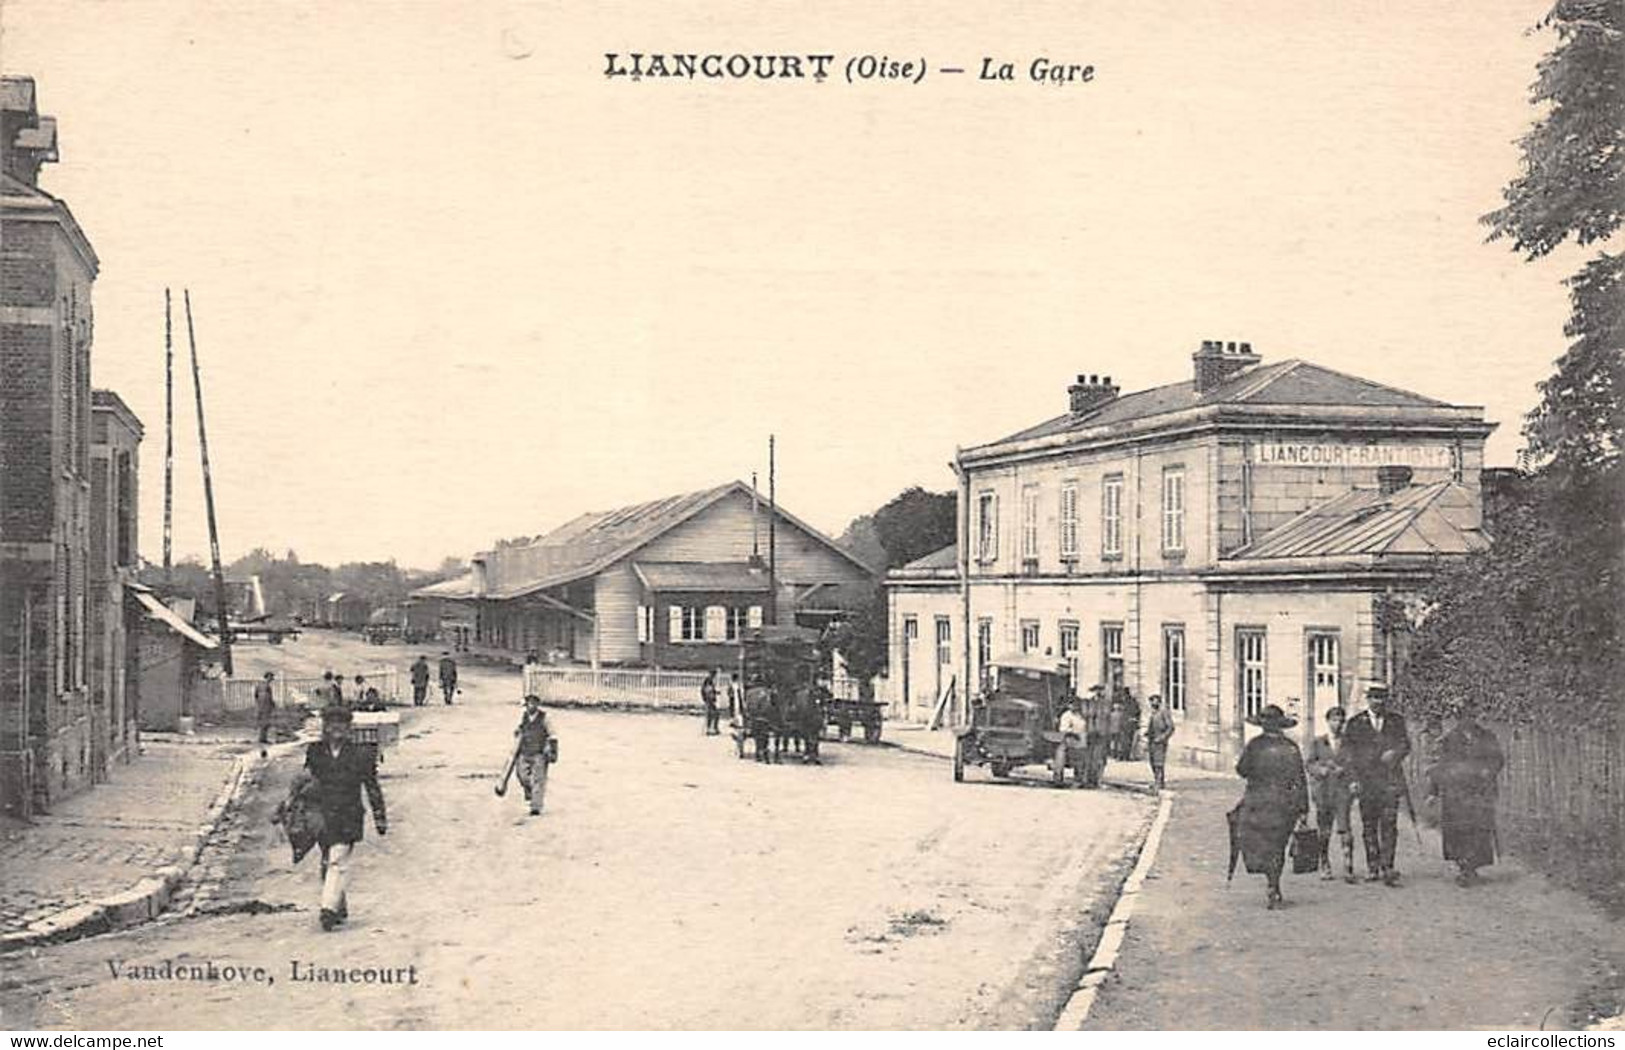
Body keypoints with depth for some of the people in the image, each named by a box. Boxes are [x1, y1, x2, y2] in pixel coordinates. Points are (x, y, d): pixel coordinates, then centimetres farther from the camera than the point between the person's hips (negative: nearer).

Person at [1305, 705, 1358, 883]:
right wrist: (1320, 770, -12)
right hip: (1323, 789, 1)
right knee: (1324, 832, 7)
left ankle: (1348, 871, -13)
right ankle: (1325, 868, 20)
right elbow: (1309, 764, 7)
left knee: (1344, 829, -13)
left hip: (1342, 788, -1)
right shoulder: (1317, 742, 11)